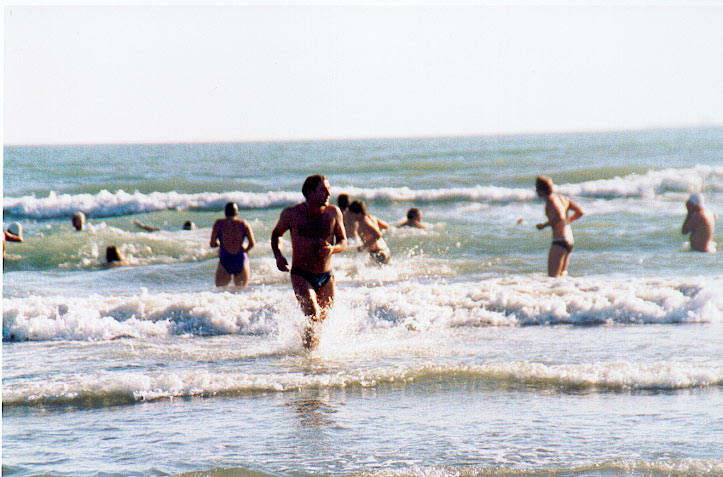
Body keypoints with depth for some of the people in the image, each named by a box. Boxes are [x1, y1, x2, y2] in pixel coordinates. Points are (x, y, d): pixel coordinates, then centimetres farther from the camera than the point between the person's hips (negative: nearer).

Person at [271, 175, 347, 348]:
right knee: (313, 315, -21)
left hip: (326, 277, 3)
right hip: (301, 276, -3)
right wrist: (278, 255, -5)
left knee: (324, 320, 8)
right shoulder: (291, 214, -5)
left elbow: (343, 242, 6)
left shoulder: (333, 212, 1)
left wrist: (333, 249, -18)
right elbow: (276, 234, 13)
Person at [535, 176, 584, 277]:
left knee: (553, 276, -11)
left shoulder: (550, 200, -11)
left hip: (559, 241, -9)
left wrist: (544, 225, -12)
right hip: (570, 241, 9)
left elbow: (559, 217, -26)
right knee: (562, 275, 16)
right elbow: (580, 212, 15)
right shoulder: (563, 198, 13)